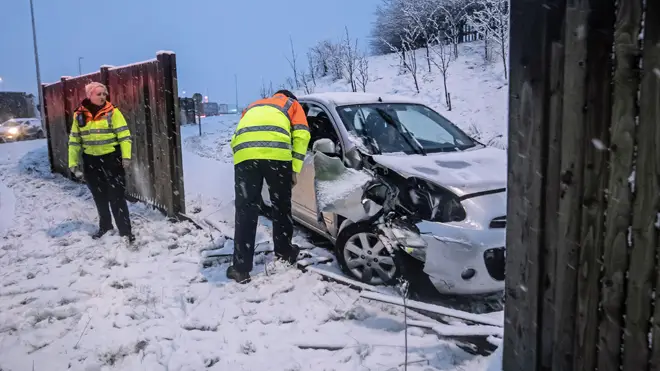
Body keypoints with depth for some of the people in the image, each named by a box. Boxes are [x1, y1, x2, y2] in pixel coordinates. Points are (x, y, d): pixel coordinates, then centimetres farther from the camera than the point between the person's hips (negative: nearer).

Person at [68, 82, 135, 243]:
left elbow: (124, 135, -10)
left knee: (117, 197, -3)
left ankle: (125, 231, 2)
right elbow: (74, 140, 8)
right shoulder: (79, 115, 3)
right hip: (91, 161, 4)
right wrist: (73, 162, 5)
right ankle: (105, 225, 34)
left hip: (112, 159, -4)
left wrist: (126, 156, -19)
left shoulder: (112, 112, -6)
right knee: (99, 197, 16)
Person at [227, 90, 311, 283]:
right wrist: (295, 168, 13)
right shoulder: (292, 104, 33)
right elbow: (301, 135, 15)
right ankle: (284, 253, 31)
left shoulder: (253, 107, 43)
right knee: (281, 206, 17)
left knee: (245, 211, 5)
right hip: (276, 152, -2)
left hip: (245, 153, 2)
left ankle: (240, 267, 6)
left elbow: (235, 138, 32)